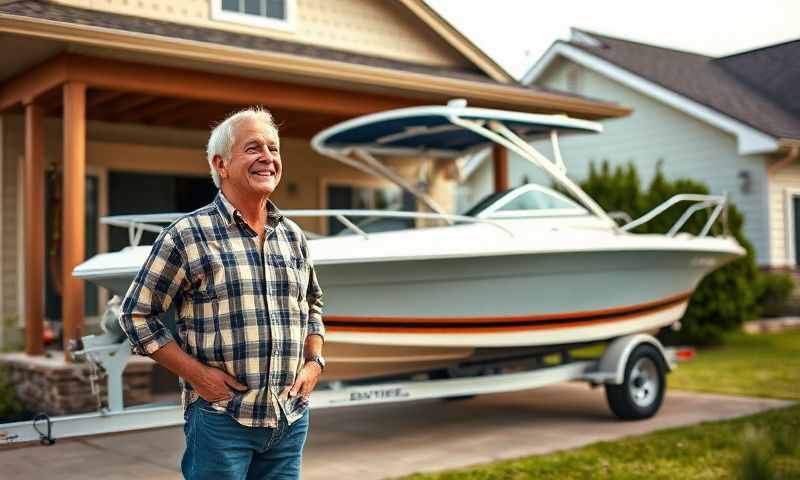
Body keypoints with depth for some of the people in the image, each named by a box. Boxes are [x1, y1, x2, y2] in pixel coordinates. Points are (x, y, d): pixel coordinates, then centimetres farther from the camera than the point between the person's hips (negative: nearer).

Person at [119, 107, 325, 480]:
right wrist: (196, 373, -11)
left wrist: (313, 362, 6)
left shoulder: (294, 236, 9)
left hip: (291, 418, 5)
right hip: (220, 417, -5)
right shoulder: (187, 235, -7)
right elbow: (136, 313, -4)